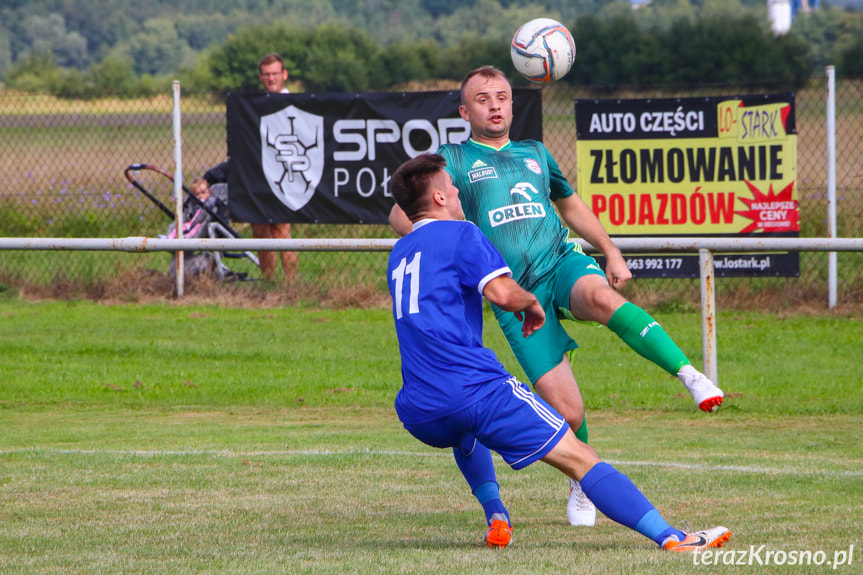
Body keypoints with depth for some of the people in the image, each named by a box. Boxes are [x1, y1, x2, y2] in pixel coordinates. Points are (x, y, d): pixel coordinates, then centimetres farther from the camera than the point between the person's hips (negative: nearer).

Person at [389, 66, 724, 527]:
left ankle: (690, 374, -43)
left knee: (601, 298, -38)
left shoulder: (535, 154, 22)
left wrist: (610, 252, 23)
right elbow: (401, 214, 3)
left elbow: (570, 205, 36)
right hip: (515, 297, -2)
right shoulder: (453, 159, 10)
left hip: (561, 262, 2)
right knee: (566, 411, -11)